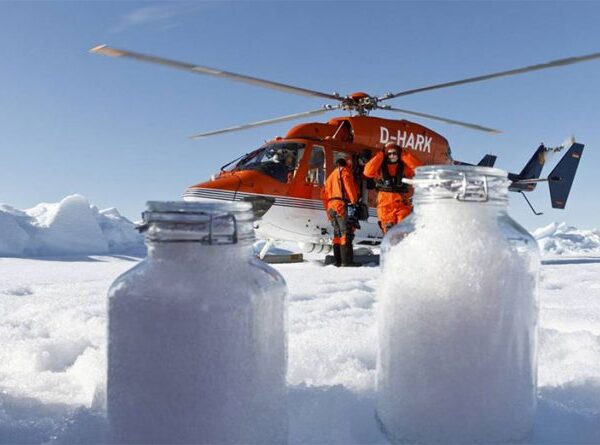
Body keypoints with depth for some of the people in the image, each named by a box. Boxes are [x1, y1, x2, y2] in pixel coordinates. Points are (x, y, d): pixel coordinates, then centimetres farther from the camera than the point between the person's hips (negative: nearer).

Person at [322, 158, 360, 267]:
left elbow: (325, 193, 25)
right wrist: (354, 201, -13)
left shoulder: (331, 176, 29)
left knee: (337, 234, 11)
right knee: (346, 233, -13)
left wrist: (328, 210, 24)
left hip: (331, 207, 8)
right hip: (342, 205, -8)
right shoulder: (344, 171, 8)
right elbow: (349, 185, -9)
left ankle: (338, 260, 7)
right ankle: (347, 261, -20)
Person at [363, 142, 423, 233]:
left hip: (402, 204, 0)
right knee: (388, 230, 2)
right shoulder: (380, 167, 5)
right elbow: (368, 171, -12)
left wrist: (404, 155, -4)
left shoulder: (405, 167, 6)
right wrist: (380, 156, -5)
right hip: (385, 204, 0)